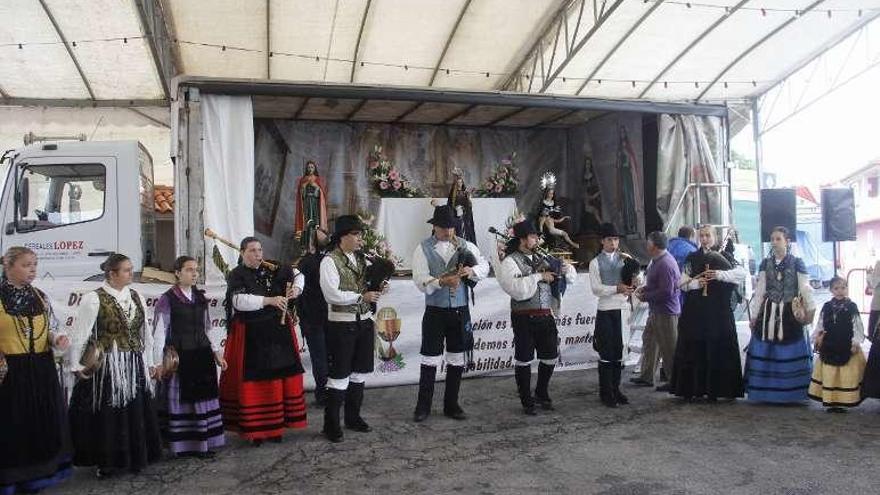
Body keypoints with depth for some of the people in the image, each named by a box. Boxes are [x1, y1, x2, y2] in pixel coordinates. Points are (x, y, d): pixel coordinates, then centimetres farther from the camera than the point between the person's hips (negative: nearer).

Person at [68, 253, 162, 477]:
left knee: (136, 413, 11)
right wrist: (76, 365, -9)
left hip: (135, 366, 5)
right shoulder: (94, 299, -10)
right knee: (108, 415, 4)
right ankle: (107, 462, 20)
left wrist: (150, 363, 13)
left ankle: (135, 458, 26)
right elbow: (79, 334, -8)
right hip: (106, 367, -5)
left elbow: (146, 333, 12)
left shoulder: (136, 297, 7)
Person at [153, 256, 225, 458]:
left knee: (204, 399, 10)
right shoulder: (167, 300, -8)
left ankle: (204, 443, 21)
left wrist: (217, 353, 12)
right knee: (180, 402, 4)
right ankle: (183, 445, 15)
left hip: (202, 356, 6)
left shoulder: (200, 297, 8)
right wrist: (158, 364, -12)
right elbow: (159, 333, -9)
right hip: (179, 358, -6)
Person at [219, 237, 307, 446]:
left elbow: (297, 274, 19)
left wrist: (296, 288, -2)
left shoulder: (272, 270, 7)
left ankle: (275, 426, 16)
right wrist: (268, 300, -30)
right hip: (250, 336, -4)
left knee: (278, 378, 6)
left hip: (278, 333, 4)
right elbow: (240, 301, -22)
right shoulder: (236, 276, -6)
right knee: (254, 381, -3)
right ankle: (254, 428, 7)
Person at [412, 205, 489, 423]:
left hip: (460, 311, 3)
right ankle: (423, 406, 14)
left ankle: (451, 404, 25)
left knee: (457, 359, 11)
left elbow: (484, 266, 3)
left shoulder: (465, 246, 6)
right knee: (431, 359, 0)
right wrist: (442, 281, -30)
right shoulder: (423, 249, -4)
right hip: (435, 311, -3)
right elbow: (420, 280, -13)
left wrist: (471, 270, -19)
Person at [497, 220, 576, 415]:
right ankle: (527, 401, 18)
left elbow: (572, 277, 19)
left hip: (546, 316, 6)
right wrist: (539, 276, -16)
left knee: (550, 356, 14)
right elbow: (517, 289, -22)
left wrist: (566, 269, -3)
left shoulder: (541, 259, 13)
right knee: (524, 359, 3)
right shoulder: (510, 262, -6)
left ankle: (542, 394, 34)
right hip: (524, 318, -6)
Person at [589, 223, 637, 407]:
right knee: (606, 353, -1)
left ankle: (616, 389, 21)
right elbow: (596, 289, -7)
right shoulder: (596, 262, 1)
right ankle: (605, 393, 9)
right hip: (606, 311, -3)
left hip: (622, 310, 3)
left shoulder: (624, 259, 10)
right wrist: (617, 288, -17)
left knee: (619, 351, 9)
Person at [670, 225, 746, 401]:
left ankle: (714, 390, 4)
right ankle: (690, 388, 6)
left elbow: (742, 273, -5)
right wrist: (696, 283, -12)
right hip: (695, 311, 1)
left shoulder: (725, 256, 8)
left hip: (719, 311, -1)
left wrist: (720, 275, -18)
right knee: (693, 348, 0)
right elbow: (682, 282, 7)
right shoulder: (692, 258, 12)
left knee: (717, 350, -3)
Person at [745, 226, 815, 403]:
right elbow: (759, 291, 8)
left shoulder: (796, 263, 0)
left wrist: (809, 310, -9)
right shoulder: (766, 263, 8)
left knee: (789, 353, -1)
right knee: (766, 353, 2)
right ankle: (766, 391, 10)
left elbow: (805, 288, -2)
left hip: (789, 314, -2)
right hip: (768, 313, 3)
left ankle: (790, 392, 8)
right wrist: (753, 315, 7)